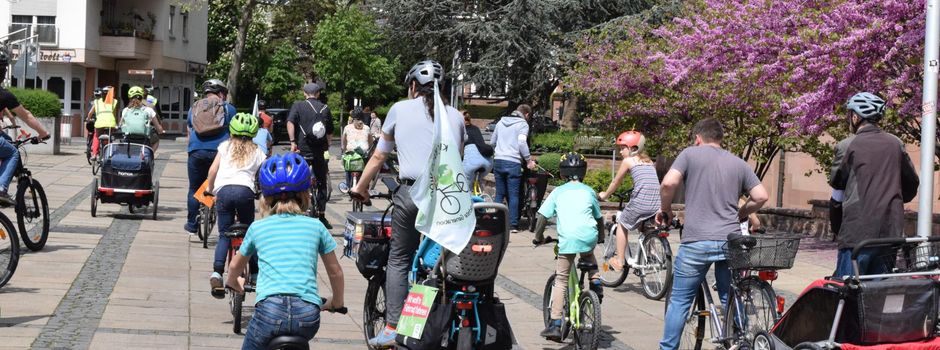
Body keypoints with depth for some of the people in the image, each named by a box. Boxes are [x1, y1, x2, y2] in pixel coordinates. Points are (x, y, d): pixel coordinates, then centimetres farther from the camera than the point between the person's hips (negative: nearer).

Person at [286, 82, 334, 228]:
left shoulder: (298, 105, 1)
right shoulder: (325, 108, 10)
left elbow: (290, 122, -15)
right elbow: (330, 132, 14)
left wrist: (293, 142, -16)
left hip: (303, 150, -2)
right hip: (320, 151, 2)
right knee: (322, 183, 12)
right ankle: (322, 216, 12)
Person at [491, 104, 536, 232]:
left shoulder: (501, 122, 17)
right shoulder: (523, 124, -2)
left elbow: (492, 142, 22)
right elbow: (522, 143, -15)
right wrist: (529, 160, -9)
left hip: (498, 161, 5)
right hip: (513, 163, -5)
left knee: (499, 193, 10)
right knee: (513, 195, -1)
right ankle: (513, 225, -3)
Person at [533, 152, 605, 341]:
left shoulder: (558, 192, 14)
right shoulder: (589, 191, 19)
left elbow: (542, 217, 8)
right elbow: (599, 218, 25)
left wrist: (538, 237, 23)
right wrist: (600, 236, 44)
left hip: (567, 238, -2)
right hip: (589, 236, 2)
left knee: (561, 280, 3)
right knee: (588, 255, 39)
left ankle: (555, 324, -4)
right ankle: (595, 283, 19)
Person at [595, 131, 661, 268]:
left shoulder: (628, 160, 6)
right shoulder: (648, 161, 21)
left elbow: (615, 182, 17)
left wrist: (605, 195, 34)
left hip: (641, 202, -5)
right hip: (657, 204, 5)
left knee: (622, 224, 19)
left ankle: (619, 261, 19)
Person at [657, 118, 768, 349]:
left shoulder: (691, 154, 4)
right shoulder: (738, 164, 14)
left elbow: (668, 183, -11)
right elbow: (761, 196, 6)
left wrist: (665, 210, 6)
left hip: (696, 241, -3)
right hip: (730, 241, 3)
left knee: (679, 301, 6)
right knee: (731, 301, 12)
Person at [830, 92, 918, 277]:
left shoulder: (847, 146, -5)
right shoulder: (896, 144, 9)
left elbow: (836, 182, 7)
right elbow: (912, 184, 16)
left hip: (858, 233, -5)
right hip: (892, 232, 5)